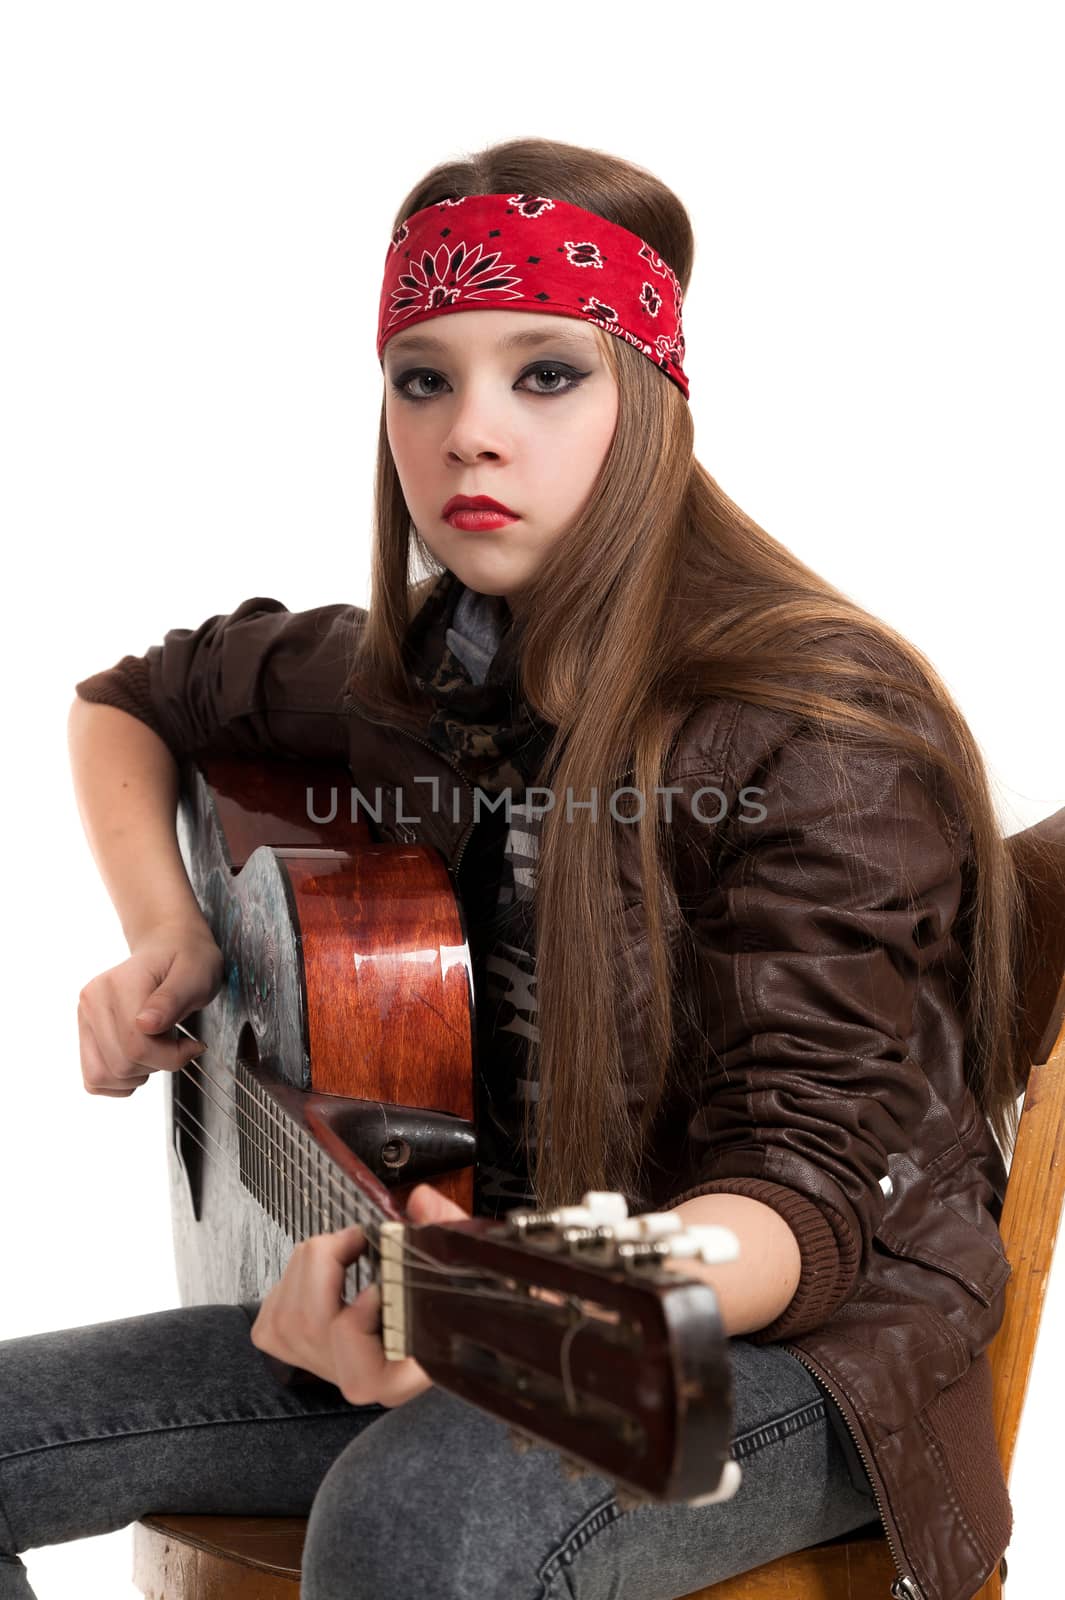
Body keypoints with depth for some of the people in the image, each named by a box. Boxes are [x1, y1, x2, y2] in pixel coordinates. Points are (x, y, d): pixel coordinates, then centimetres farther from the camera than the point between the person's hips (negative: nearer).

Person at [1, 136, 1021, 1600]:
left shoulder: (819, 735, -18)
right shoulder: (420, 670, 2)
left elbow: (809, 1185, -21)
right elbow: (133, 700, 20)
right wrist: (163, 937, 1)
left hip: (794, 1341, -6)